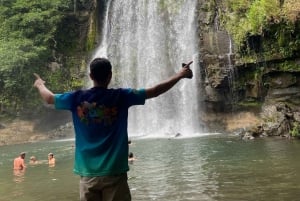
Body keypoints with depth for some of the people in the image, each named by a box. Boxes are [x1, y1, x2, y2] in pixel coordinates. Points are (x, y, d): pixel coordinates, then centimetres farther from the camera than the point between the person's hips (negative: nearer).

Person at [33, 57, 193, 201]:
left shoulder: (77, 98, 0)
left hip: (88, 173, 3)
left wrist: (40, 85, 40)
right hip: (114, 172, -2)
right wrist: (180, 75, 12)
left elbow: (49, 98, 18)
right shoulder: (121, 97, -6)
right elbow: (155, 91, 0)